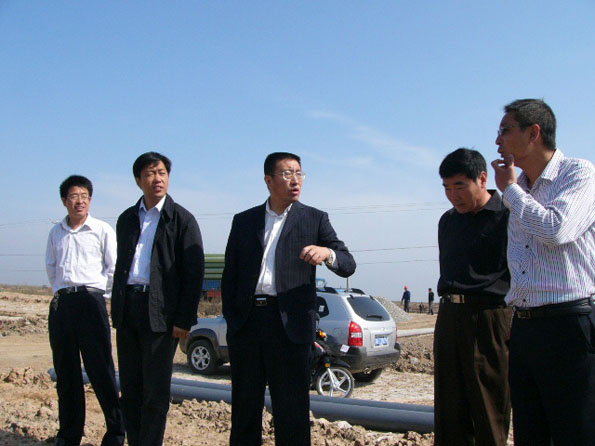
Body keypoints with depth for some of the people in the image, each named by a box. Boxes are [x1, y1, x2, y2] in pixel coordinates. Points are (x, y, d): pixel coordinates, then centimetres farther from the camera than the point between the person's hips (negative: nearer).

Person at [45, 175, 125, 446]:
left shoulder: (102, 230, 2)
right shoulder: (56, 233, 14)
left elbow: (114, 268, 2)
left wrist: (99, 294, -1)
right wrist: (60, 291, 15)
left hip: (90, 300, -4)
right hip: (61, 304, 4)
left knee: (100, 370, -5)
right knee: (65, 371, 9)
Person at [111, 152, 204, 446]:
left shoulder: (182, 220, -2)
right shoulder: (127, 219, 15)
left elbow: (194, 273, -6)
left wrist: (184, 319, -11)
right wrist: (116, 309, 13)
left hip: (160, 312, -5)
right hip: (127, 310, 6)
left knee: (155, 389, 1)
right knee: (129, 386, 11)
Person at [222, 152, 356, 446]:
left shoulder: (314, 219, 6)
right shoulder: (243, 221, 12)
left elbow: (348, 266, 0)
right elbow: (230, 275, 14)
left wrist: (328, 253, -22)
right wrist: (230, 317, 4)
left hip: (290, 324, -2)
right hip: (246, 323, 2)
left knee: (292, 408, 1)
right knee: (244, 405, 11)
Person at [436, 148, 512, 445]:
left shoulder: (508, 216, -3)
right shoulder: (447, 221, 17)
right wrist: (448, 307, 17)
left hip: (489, 318, -6)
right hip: (448, 318, 6)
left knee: (490, 415, 0)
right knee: (449, 413, 8)